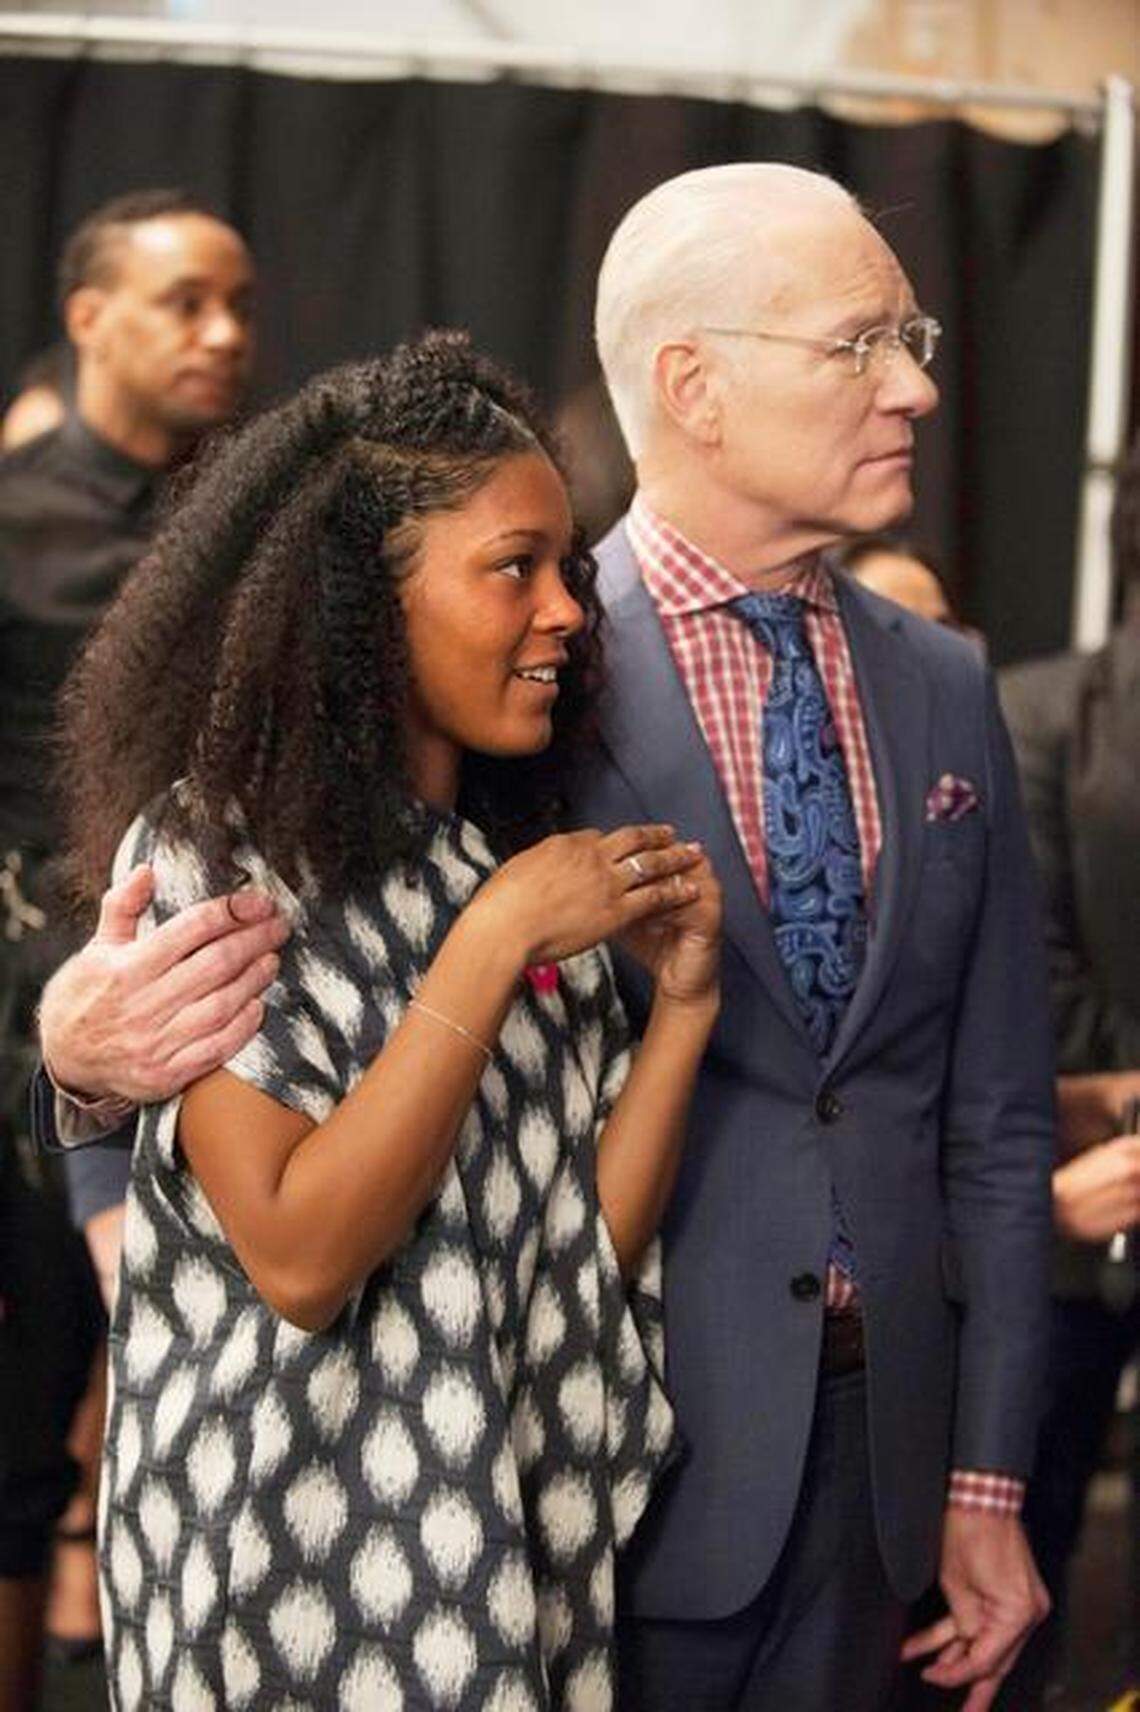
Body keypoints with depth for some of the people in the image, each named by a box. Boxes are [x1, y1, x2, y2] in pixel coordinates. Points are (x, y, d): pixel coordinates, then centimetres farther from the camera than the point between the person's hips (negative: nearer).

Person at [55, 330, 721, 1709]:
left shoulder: (528, 862, 6)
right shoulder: (205, 858, -13)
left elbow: (589, 1244, 3)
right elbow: (297, 1257, -22)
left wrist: (682, 1003, -10)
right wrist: (491, 942, -21)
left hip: (525, 1530, 6)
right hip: (295, 1556, -6)